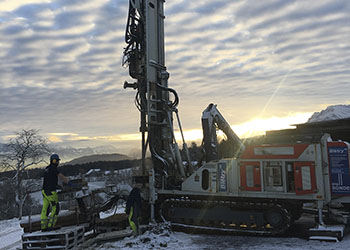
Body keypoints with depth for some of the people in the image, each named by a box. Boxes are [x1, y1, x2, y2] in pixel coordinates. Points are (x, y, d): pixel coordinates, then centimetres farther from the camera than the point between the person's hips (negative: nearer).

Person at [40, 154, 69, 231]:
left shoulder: (47, 169, 15)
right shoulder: (53, 168, -13)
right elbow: (62, 177, -15)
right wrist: (69, 183, -9)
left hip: (45, 191, 9)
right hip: (50, 192, -9)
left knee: (45, 209, 9)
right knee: (55, 208, -3)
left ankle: (43, 227, 12)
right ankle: (50, 226, -3)